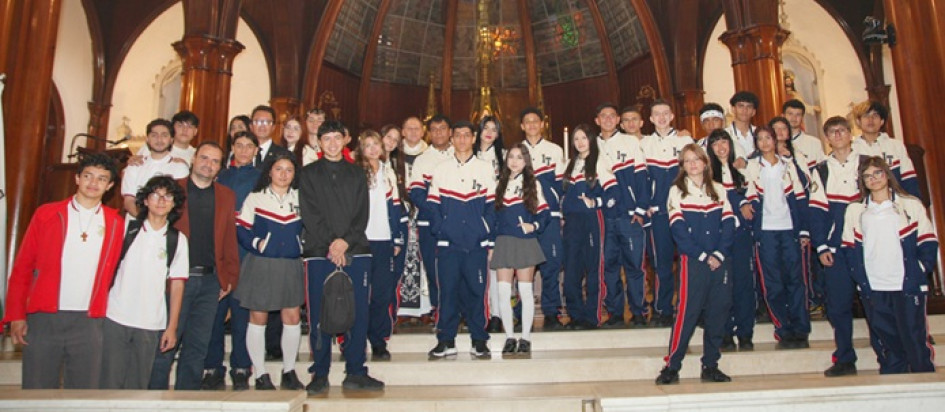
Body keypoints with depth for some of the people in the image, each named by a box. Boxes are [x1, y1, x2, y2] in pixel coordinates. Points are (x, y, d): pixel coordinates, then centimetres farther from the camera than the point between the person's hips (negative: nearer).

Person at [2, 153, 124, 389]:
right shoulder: (46, 215, 5)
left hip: (88, 324, 1)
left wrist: (104, 314, 5)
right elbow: (22, 268, 6)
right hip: (43, 319, 0)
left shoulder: (115, 223, 8)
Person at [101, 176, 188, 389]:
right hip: (115, 318, 0)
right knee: (110, 383, 1)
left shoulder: (177, 240, 4)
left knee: (138, 385, 7)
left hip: (151, 324, 0)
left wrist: (172, 327, 1)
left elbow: (176, 285, 4)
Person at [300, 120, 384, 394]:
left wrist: (345, 241, -10)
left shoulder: (357, 174, 15)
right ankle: (320, 374, 10)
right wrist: (330, 244, -12)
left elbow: (363, 213, 5)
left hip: (355, 250, 2)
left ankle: (355, 373, 9)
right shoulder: (309, 174, 10)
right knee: (319, 314, 0)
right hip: (319, 252, -1)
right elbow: (310, 213, -1)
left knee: (358, 312, 0)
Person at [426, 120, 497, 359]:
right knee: (447, 291, 2)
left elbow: (491, 206, 5)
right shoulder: (440, 169, 10)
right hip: (448, 243, 1)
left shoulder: (485, 169, 8)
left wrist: (490, 240, -2)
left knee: (477, 291, 2)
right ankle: (446, 341, 12)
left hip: (477, 243, 0)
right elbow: (432, 205, 7)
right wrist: (439, 231, -5)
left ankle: (479, 341, 13)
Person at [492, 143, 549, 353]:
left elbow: (544, 212, 5)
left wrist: (534, 226, -14)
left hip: (525, 242, -2)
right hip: (503, 242, 2)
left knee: (525, 291, 2)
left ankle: (526, 337, 10)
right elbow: (493, 214, 14)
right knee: (503, 292, -2)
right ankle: (509, 337, 8)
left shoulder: (533, 184, 8)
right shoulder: (500, 184, 14)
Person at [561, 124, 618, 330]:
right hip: (572, 221, 6)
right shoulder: (571, 164, 19)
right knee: (571, 269, 5)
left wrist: (596, 202, -18)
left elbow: (613, 191, -8)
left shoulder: (600, 161, 0)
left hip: (592, 219, -6)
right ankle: (576, 314, 15)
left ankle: (592, 316, 4)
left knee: (594, 267, -2)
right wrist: (563, 212, 12)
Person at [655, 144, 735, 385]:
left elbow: (728, 224, 6)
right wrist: (703, 256, -11)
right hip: (692, 260, -4)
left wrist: (719, 254, -8)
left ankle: (710, 366, 15)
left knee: (718, 312, 5)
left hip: (720, 260, 4)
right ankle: (671, 366, -2)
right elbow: (678, 230, -5)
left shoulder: (718, 190, 14)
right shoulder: (677, 191, 4)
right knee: (688, 311, -8)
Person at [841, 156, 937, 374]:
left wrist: (920, 271, -6)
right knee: (886, 343, 10)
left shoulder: (911, 205, 3)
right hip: (872, 290, 2)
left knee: (915, 340, 1)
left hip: (908, 287, -2)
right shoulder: (855, 210, 8)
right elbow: (849, 248, 8)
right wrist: (860, 277, -2)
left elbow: (928, 242, 3)